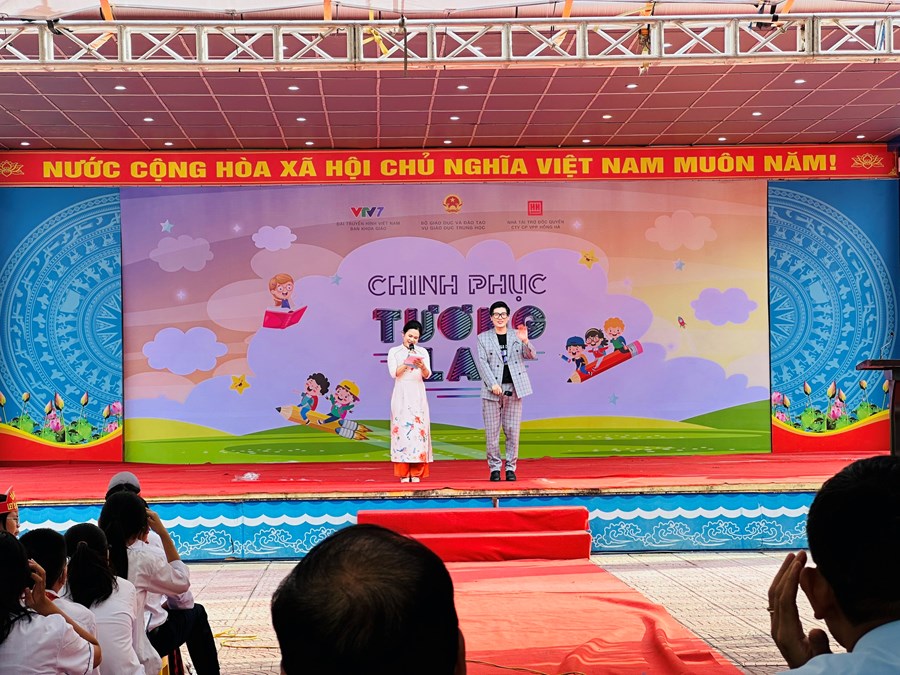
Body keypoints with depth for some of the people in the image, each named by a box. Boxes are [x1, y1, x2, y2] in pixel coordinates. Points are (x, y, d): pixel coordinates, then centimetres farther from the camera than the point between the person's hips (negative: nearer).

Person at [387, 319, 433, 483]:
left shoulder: (422, 352, 10)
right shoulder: (394, 351, 6)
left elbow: (427, 375, 0)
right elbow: (394, 373, -4)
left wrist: (422, 366, -21)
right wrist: (407, 363, -17)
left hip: (418, 394, 2)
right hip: (401, 395, -2)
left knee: (418, 428, -5)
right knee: (402, 428, -7)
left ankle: (416, 473, -3)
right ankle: (403, 473, -5)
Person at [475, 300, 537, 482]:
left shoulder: (517, 336, 10)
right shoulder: (483, 338, 7)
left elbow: (532, 356, 1)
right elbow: (482, 363, -1)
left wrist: (525, 341, -19)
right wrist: (493, 384, -13)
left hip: (514, 389, 1)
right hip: (492, 390, -1)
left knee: (512, 431, 2)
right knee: (492, 431, -1)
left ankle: (511, 467, 8)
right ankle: (494, 468, 6)